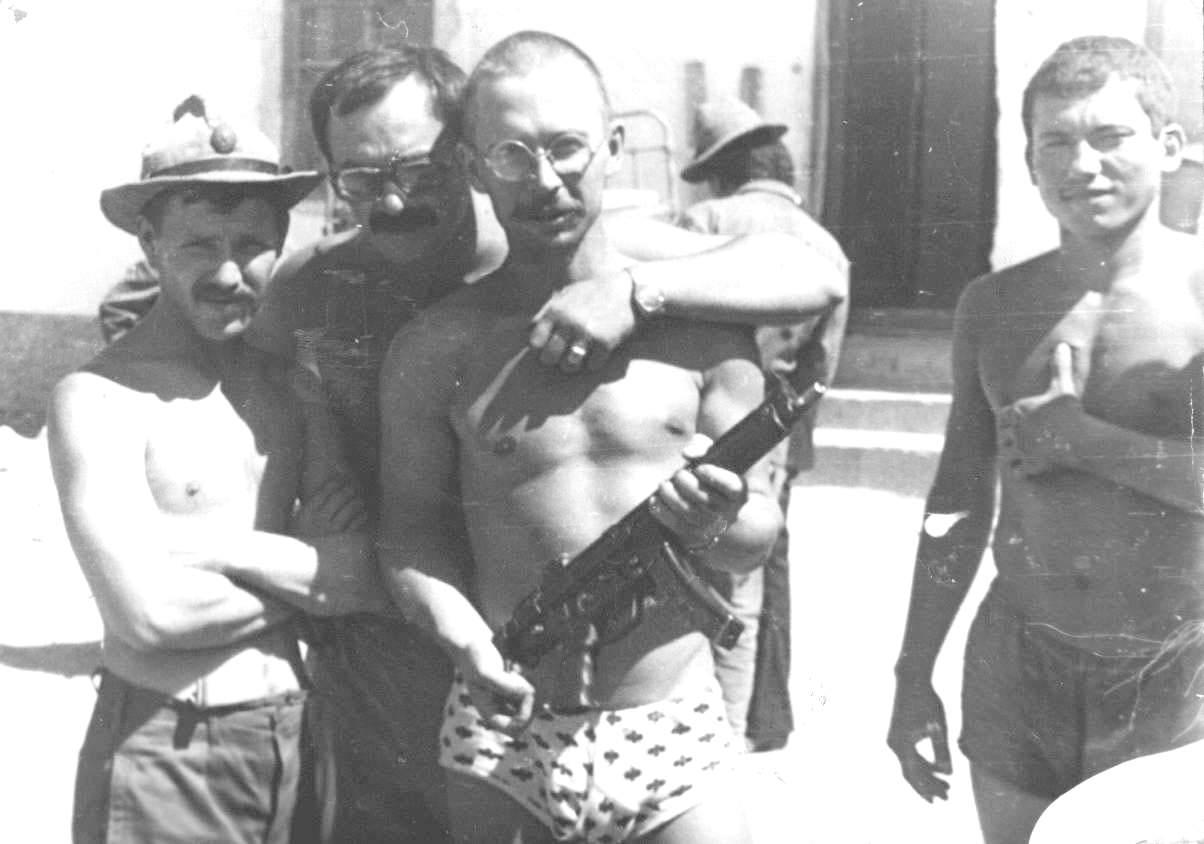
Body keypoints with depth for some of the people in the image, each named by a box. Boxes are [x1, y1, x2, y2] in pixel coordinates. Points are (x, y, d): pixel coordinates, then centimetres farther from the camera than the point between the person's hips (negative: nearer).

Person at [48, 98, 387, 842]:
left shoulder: (292, 384, 5)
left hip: (296, 736, 6)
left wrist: (225, 547, -16)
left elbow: (369, 567, -4)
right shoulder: (100, 399, -12)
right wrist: (310, 578, -9)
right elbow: (150, 612, -22)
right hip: (161, 757, -5)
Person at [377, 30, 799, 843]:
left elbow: (761, 530, 2)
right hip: (501, 738, 0)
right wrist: (462, 634, -17)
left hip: (673, 735, 0)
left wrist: (716, 525, -19)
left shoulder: (702, 325, -3)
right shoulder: (434, 348, -3)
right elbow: (412, 526, 0)